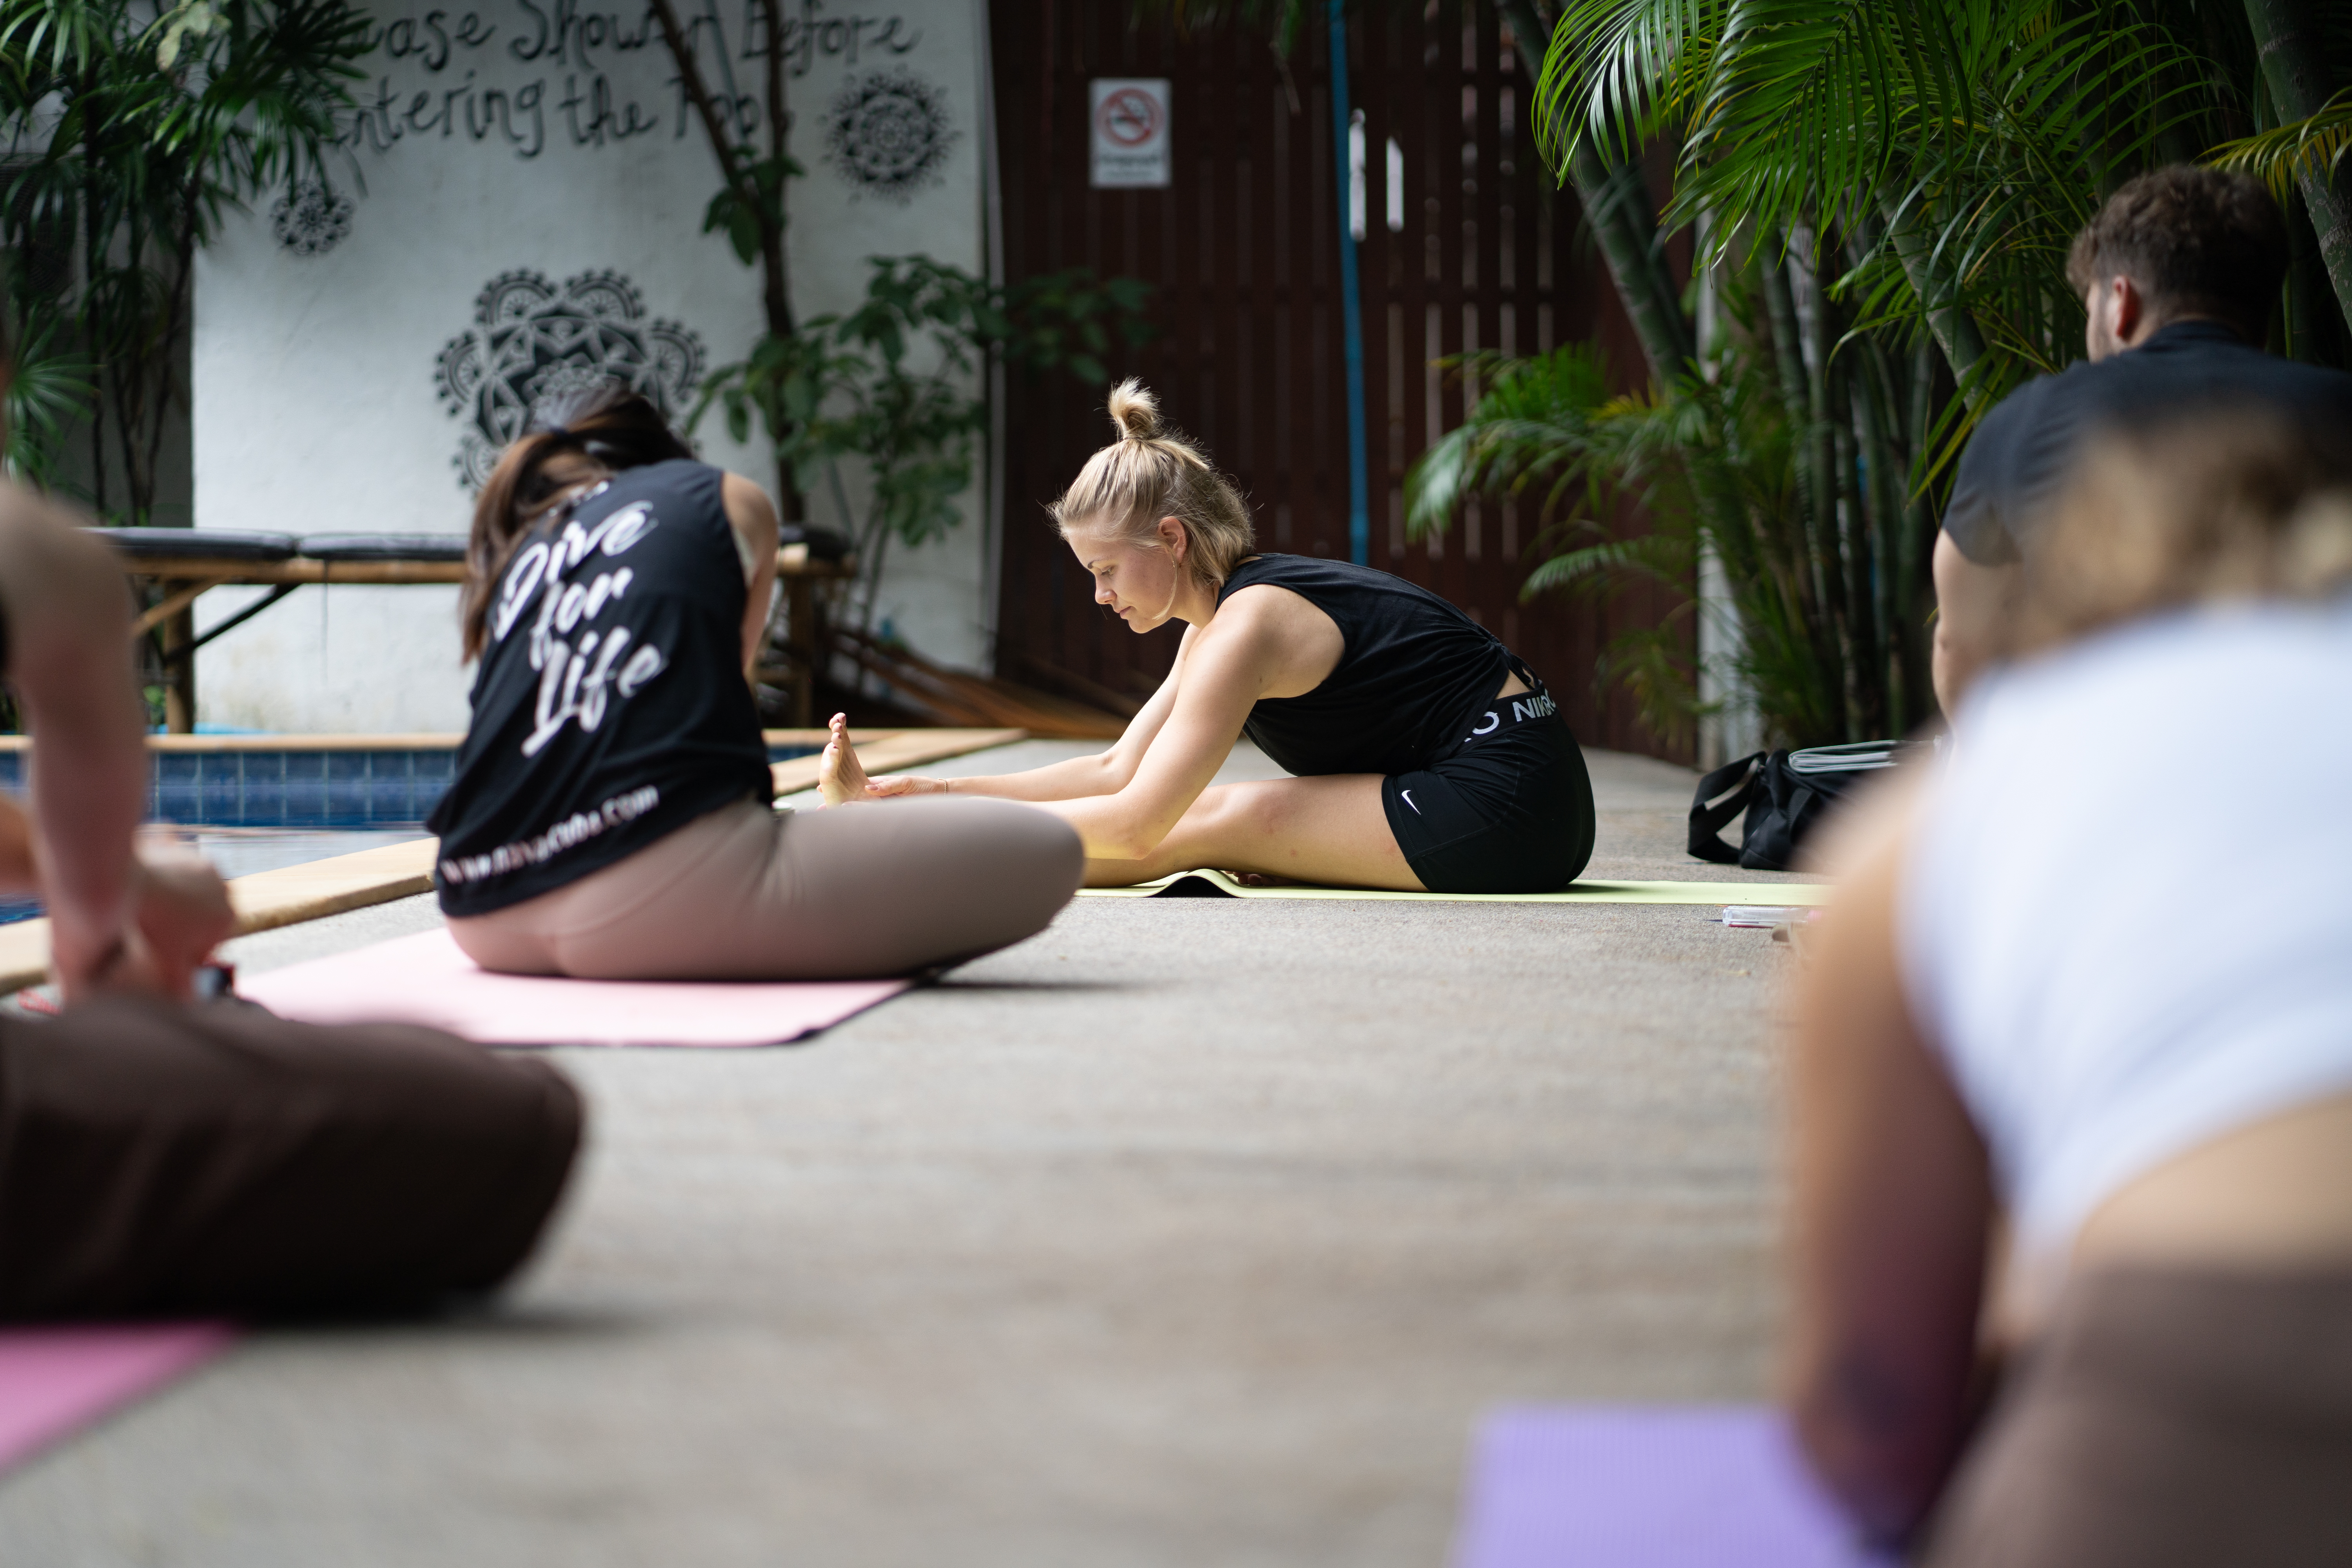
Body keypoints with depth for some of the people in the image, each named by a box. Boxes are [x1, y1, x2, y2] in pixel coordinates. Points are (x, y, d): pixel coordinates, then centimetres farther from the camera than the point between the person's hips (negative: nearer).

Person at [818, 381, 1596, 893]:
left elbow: (1134, 826, -20)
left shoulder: (1248, 624, -18)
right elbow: (1120, 769, 13)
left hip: (1501, 803, -10)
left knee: (1220, 822, -8)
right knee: (1200, 814, 7)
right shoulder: (1219, 615, 13)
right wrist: (940, 792, 7)